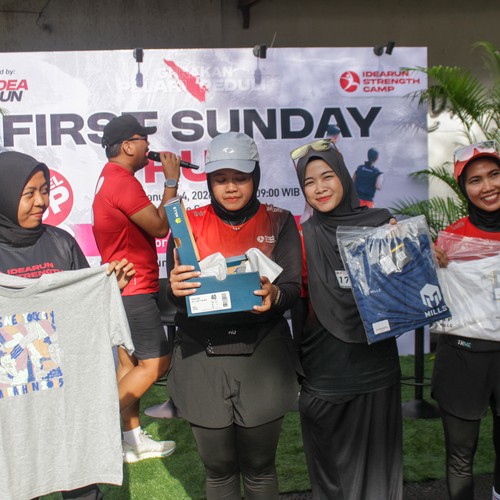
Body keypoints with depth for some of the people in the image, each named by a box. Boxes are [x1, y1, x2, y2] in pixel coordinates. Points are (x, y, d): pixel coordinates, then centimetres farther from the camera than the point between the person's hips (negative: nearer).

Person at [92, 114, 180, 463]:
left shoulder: (110, 178, 14)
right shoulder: (123, 182, -19)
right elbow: (160, 227, -17)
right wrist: (171, 181, -10)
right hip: (134, 288, -11)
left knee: (130, 361, 13)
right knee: (156, 362, -5)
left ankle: (134, 439, 22)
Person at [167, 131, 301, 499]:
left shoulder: (278, 222, 3)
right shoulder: (191, 223, 5)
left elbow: (293, 287, -3)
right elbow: (176, 289, 0)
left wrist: (274, 297, -26)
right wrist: (175, 287, -23)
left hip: (262, 358, 0)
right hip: (202, 359, 1)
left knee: (259, 467, 11)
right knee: (218, 468, 12)